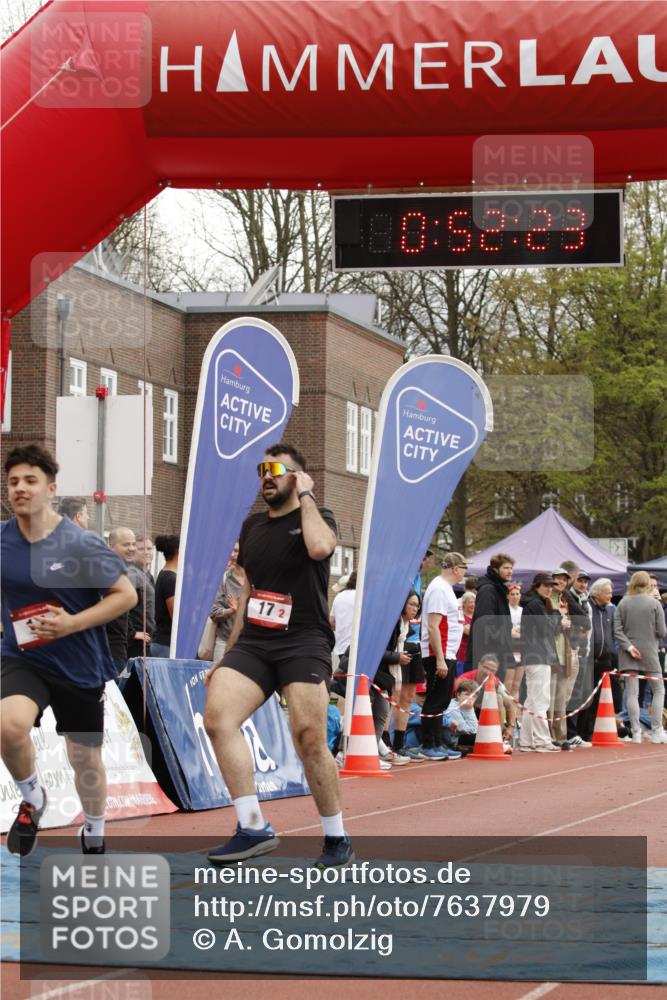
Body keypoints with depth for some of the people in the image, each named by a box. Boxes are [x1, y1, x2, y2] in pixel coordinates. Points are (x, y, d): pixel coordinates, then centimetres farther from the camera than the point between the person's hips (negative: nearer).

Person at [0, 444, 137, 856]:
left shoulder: (81, 544, -15)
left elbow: (126, 595, -11)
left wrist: (72, 624, -20)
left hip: (80, 666, -1)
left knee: (86, 759, 13)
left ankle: (95, 835, 42)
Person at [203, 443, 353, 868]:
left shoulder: (316, 517, 2)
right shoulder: (253, 526, 19)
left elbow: (319, 547, -24)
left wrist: (306, 495, -10)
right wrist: (229, 654, 23)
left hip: (303, 642, -5)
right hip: (253, 642, 5)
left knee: (310, 740, -11)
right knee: (217, 717, -18)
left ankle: (337, 840, 6)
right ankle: (253, 828, -17)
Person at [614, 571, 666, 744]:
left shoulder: (623, 604, 0)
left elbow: (617, 630, -6)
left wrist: (629, 646, -7)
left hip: (629, 654, 2)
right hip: (649, 652, -2)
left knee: (632, 693, 2)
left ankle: (636, 733, -1)